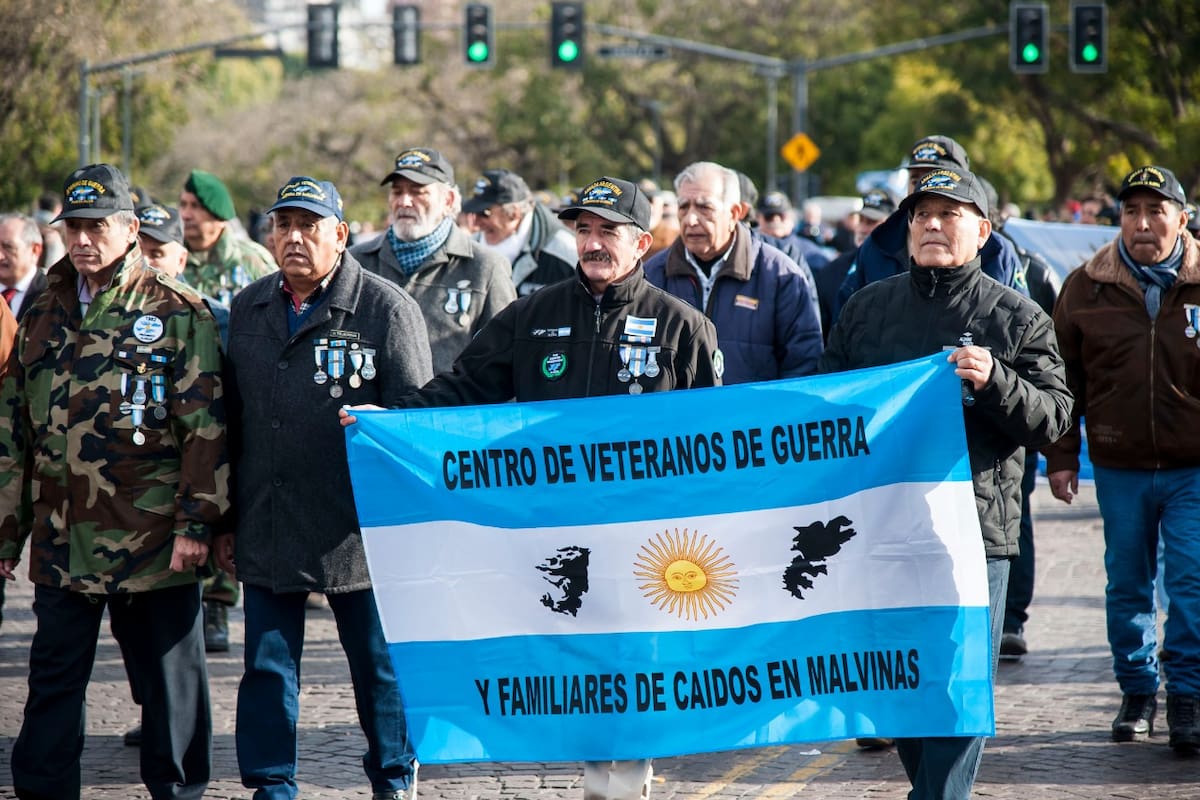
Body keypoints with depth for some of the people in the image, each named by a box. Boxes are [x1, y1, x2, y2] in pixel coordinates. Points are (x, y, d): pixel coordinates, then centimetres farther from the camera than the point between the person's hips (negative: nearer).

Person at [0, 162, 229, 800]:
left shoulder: (176, 314, -2)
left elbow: (205, 426, -7)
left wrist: (196, 523, -13)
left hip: (153, 539, -4)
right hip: (61, 541, 4)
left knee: (168, 675, 4)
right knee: (53, 677, 8)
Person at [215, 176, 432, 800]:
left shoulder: (386, 309, -4)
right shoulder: (248, 310, 12)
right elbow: (230, 420, 16)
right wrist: (223, 520, 14)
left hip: (357, 531, -4)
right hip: (265, 530, 4)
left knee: (378, 665, 7)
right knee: (267, 667, 7)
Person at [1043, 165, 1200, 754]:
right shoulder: (1087, 287, 2)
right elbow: (1064, 378, 8)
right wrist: (1061, 457, 5)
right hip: (1119, 468, 2)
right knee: (1127, 584, 9)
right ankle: (1137, 693, 22)